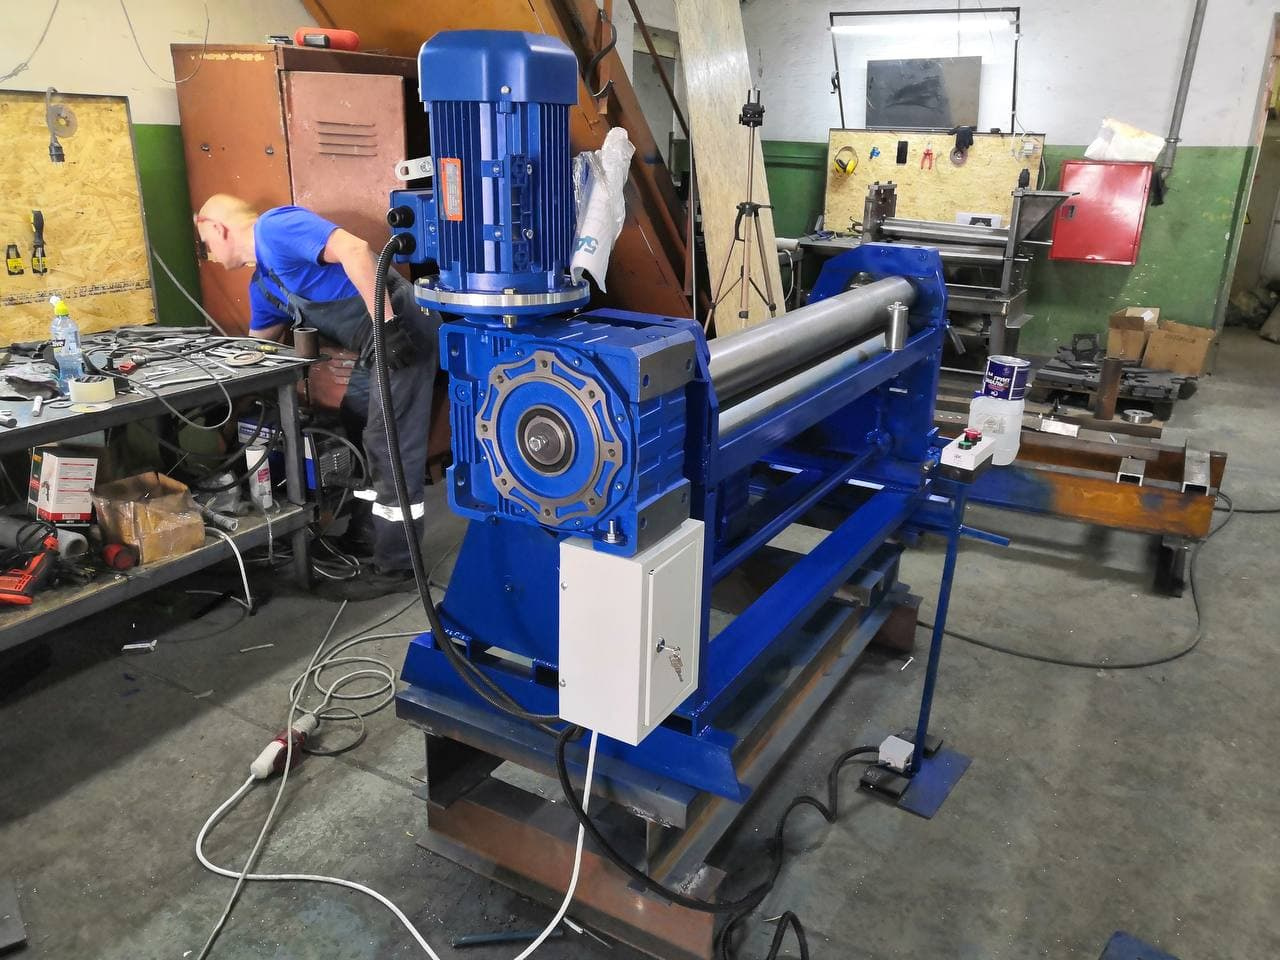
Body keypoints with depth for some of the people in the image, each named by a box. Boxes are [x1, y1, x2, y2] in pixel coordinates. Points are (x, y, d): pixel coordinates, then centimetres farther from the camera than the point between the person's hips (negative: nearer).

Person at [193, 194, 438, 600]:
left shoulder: (274, 227, -9)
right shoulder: (263, 284, 22)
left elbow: (354, 249, -24)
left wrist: (385, 322, -28)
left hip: (401, 328, -10)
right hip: (378, 344, 10)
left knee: (392, 448, -6)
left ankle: (395, 567, 4)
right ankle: (366, 536, 34)